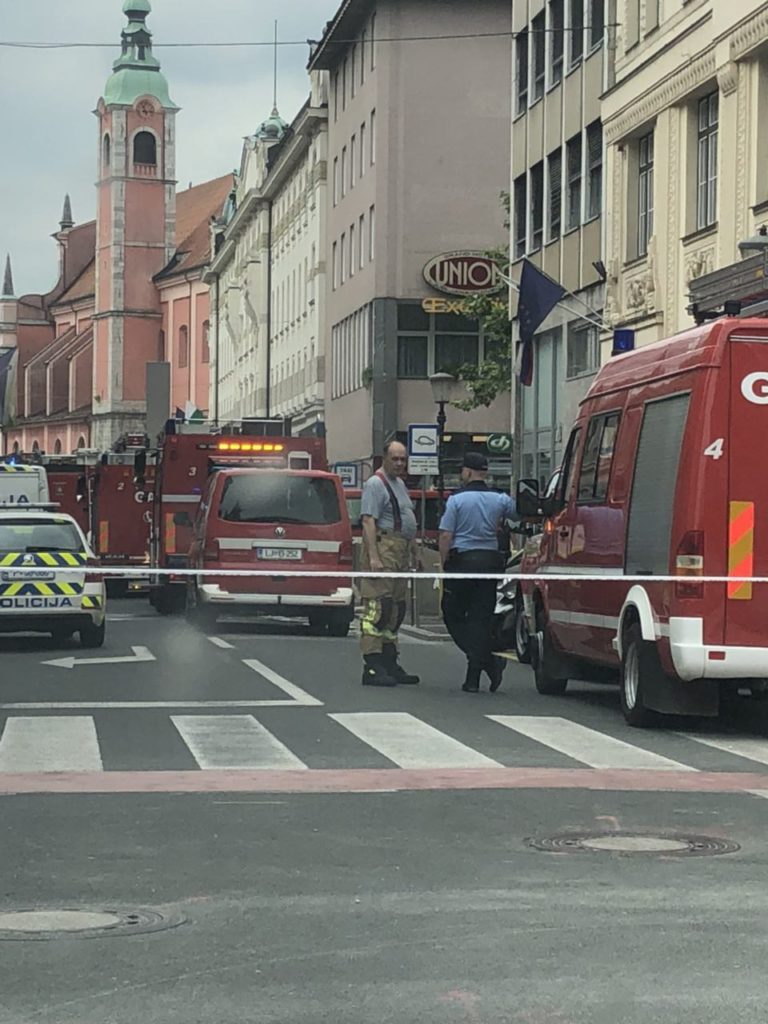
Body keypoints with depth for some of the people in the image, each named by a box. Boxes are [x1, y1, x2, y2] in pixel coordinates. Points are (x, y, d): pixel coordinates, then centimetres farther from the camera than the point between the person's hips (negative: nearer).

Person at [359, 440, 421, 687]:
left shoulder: (399, 484, 22)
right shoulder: (375, 484, -8)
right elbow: (369, 521, -17)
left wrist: (413, 553, 23)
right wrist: (373, 557, -25)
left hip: (401, 553, 10)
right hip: (384, 548, -10)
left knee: (396, 610, 12)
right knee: (378, 607, -13)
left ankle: (389, 663, 17)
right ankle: (372, 666, -16)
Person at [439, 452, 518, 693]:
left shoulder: (457, 500, -7)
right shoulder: (500, 500, 2)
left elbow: (446, 536, -10)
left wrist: (443, 564, -1)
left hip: (462, 560, -4)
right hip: (490, 561, 4)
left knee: (453, 615, 8)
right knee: (481, 618, 7)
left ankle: (488, 661, -7)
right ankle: (473, 676, 4)